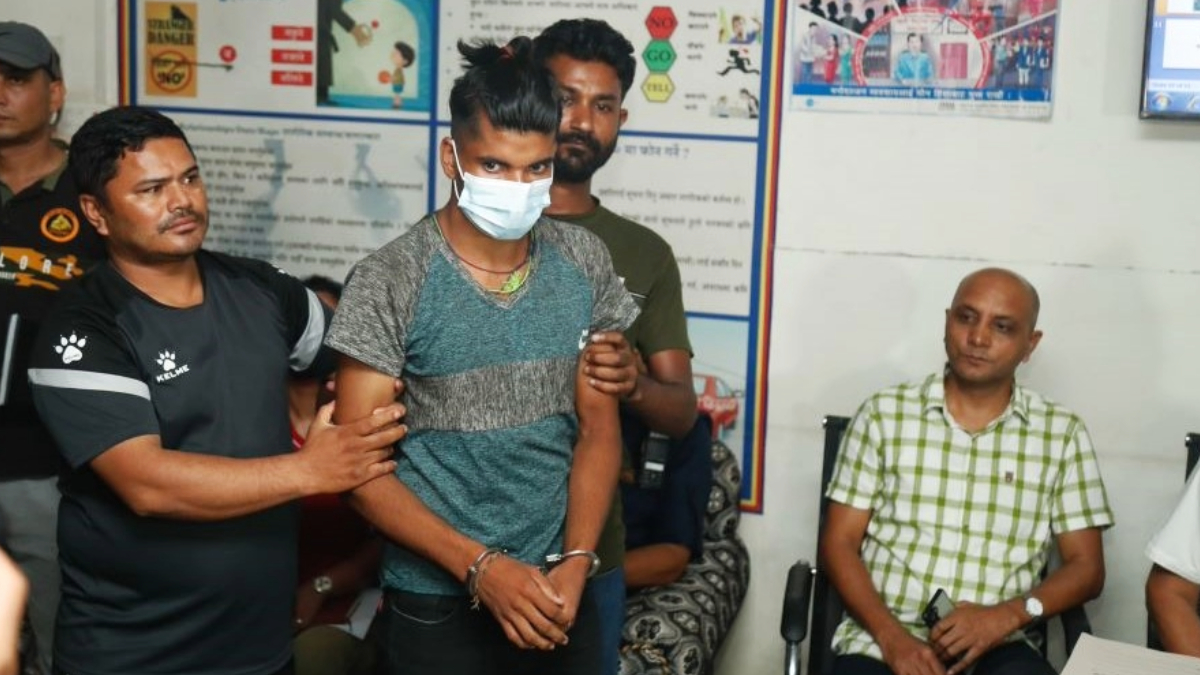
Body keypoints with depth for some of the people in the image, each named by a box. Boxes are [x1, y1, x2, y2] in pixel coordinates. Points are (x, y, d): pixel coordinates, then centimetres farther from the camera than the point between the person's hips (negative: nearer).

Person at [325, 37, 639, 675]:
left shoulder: (583, 261, -1)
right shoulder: (389, 281, -12)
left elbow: (598, 426, 2)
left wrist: (574, 562, -9)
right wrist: (480, 567, -17)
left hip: (557, 592, 3)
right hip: (437, 605, -3)